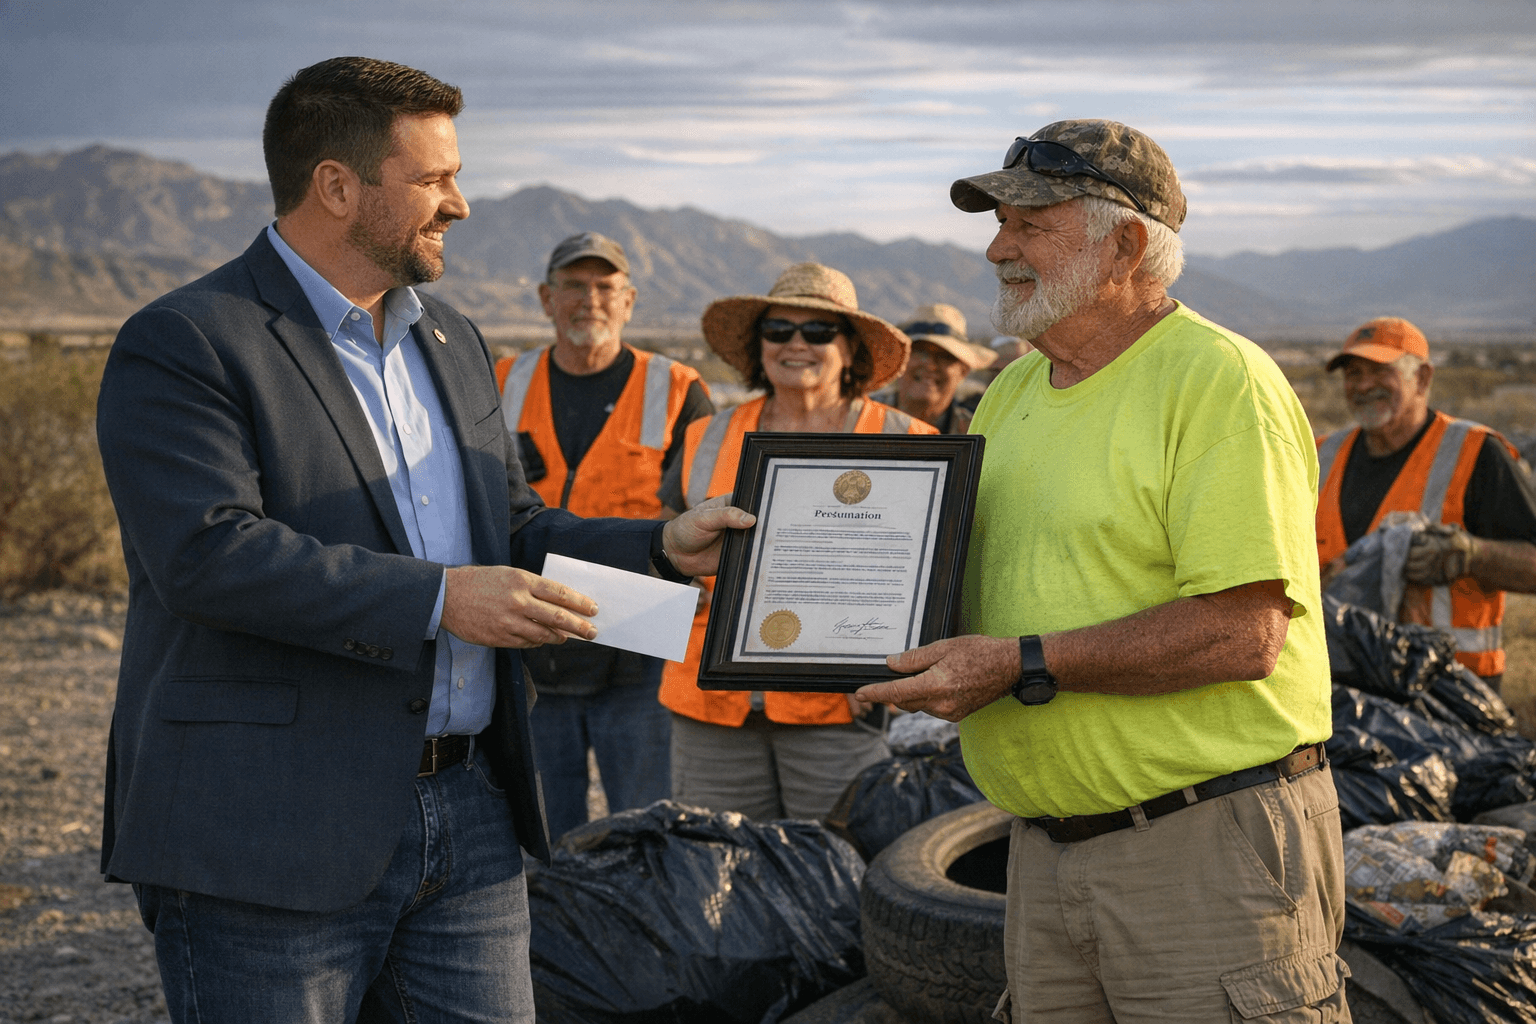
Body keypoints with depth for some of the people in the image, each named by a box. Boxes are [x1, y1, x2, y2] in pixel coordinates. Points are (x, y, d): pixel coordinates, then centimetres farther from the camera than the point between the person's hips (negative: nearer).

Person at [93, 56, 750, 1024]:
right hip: (269, 835, -7)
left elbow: (512, 526, 22)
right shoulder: (182, 345, -9)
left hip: (469, 822, 7)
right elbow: (209, 552, -21)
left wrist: (662, 547, 6)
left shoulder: (455, 343, 18)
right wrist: (436, 600, -24)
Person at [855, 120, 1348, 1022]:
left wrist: (1023, 666, -21)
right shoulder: (1013, 392, 14)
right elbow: (966, 576, 21)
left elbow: (1242, 635, -21)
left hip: (1207, 846, -7)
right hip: (1048, 850, 7)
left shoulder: (1221, 381, -12)